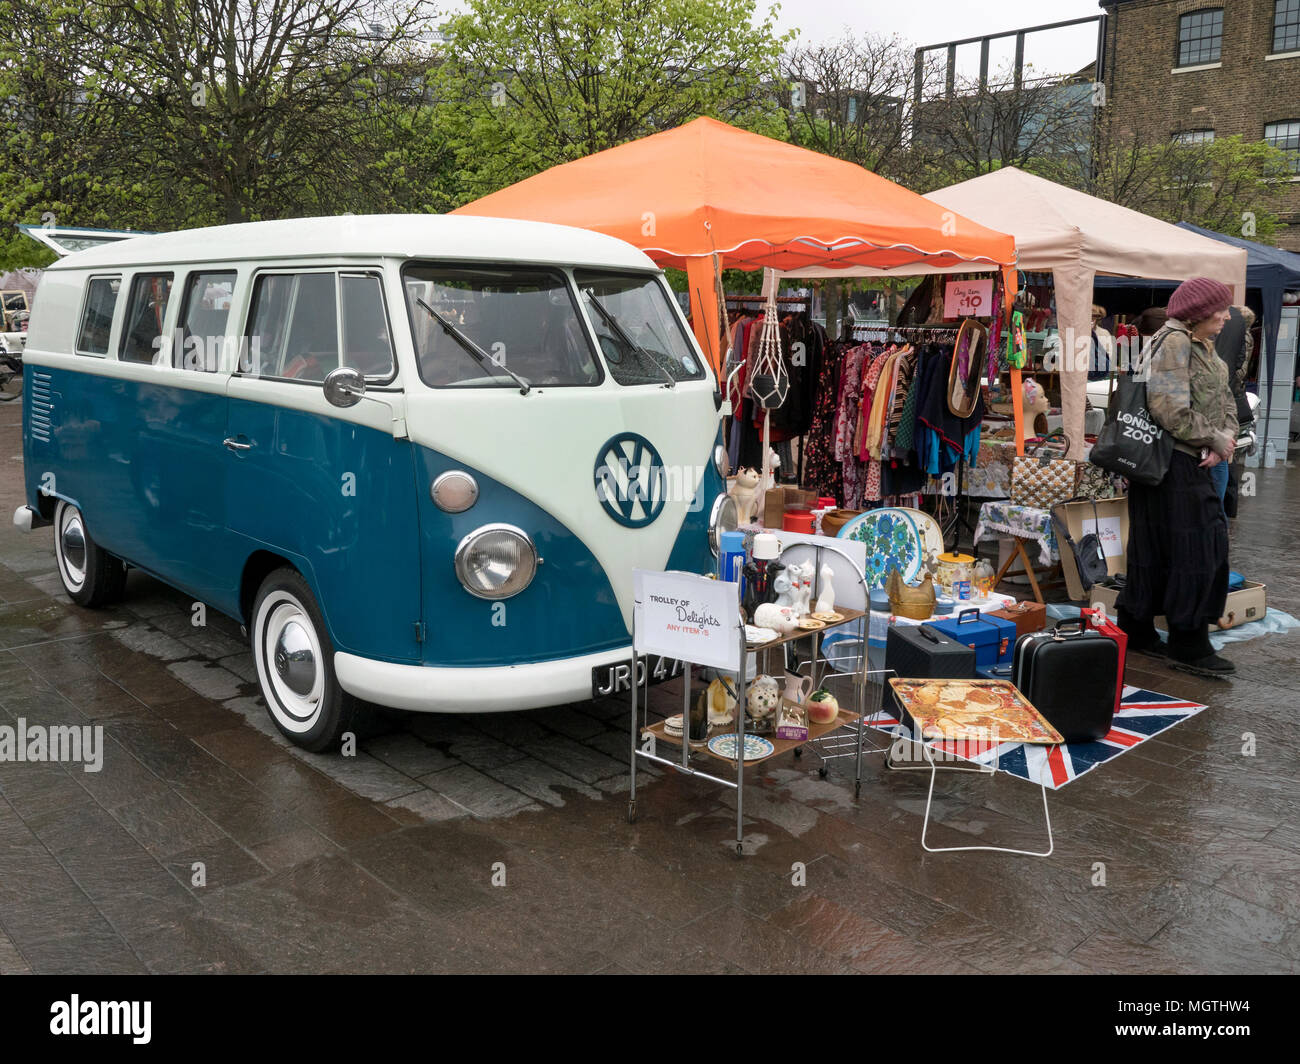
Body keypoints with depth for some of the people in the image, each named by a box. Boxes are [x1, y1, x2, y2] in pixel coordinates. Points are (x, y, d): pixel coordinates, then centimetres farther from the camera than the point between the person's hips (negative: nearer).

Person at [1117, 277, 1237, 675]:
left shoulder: (1204, 347, 16)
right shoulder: (1174, 343, -15)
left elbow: (1225, 400, 14)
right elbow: (1171, 411, -24)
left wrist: (1225, 440, -5)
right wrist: (1215, 439, -13)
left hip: (1193, 463, 10)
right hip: (1174, 462, -10)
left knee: (1156, 550, 14)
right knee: (1191, 548, -4)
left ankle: (1135, 629, 23)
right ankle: (1188, 642, 6)